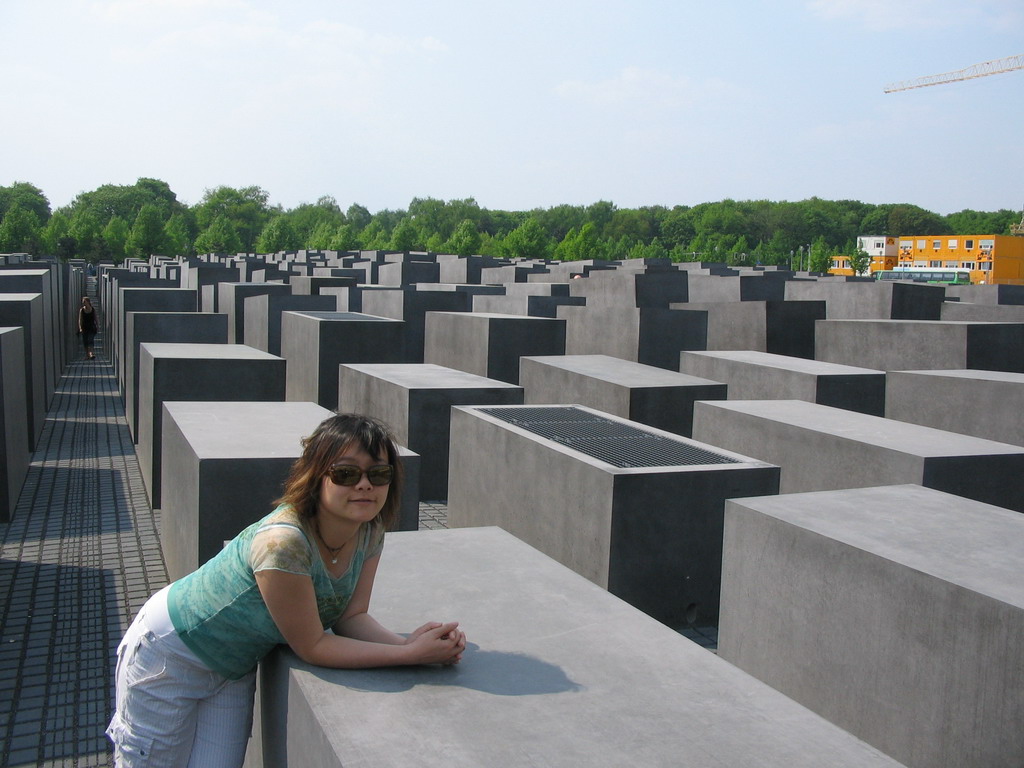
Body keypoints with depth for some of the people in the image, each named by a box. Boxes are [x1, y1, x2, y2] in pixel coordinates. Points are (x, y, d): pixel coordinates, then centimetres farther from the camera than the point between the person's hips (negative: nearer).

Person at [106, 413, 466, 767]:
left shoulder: (370, 531, -15)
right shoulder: (284, 542, -38)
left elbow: (351, 616, -9)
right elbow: (312, 646, -29)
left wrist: (407, 641, -27)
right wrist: (411, 655, -29)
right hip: (171, 650, -6)